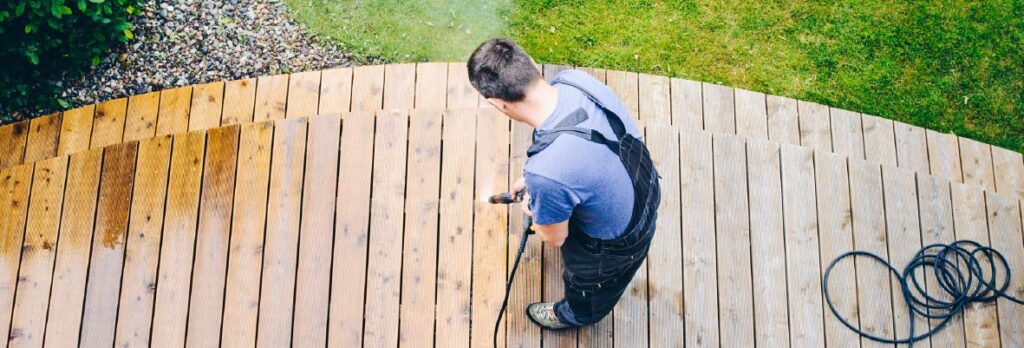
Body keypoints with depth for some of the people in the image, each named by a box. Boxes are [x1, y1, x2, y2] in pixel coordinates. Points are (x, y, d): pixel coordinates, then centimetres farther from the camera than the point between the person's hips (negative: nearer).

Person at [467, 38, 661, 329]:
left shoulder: (547, 174, -45)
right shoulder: (576, 79, -25)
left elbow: (554, 239, -21)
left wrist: (531, 208, 0)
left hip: (618, 244, -5)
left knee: (589, 282, 33)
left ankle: (575, 315, 67)